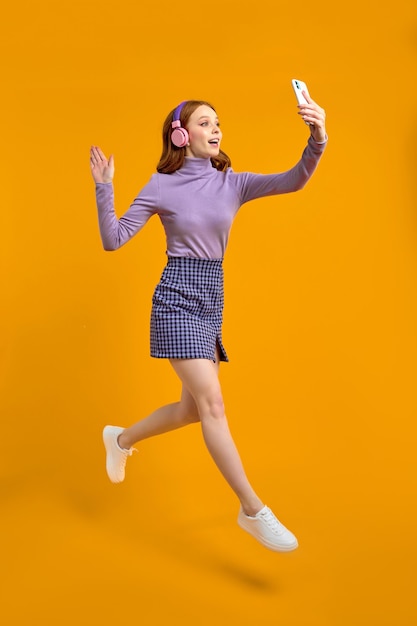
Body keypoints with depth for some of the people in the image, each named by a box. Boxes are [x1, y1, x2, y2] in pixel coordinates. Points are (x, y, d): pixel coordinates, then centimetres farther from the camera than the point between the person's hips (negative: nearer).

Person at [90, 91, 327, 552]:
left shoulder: (233, 183, 5)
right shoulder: (162, 186, -3)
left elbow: (293, 181, -10)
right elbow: (113, 240, -3)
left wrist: (317, 140, -27)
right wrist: (103, 189, -13)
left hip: (212, 299, 6)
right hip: (177, 298, -6)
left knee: (194, 407, 13)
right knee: (212, 403, -13)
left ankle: (121, 439, 40)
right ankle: (253, 510, -5)